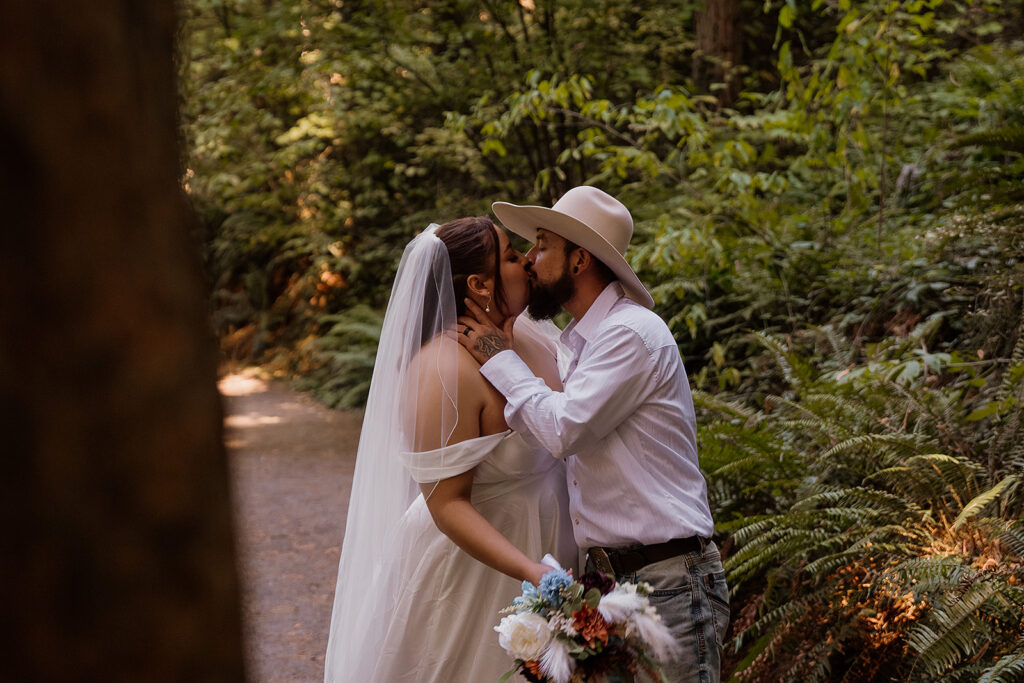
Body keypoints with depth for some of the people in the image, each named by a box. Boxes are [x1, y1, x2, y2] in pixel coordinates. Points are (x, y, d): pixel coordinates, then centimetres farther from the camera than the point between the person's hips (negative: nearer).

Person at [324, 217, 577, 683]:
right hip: (466, 564, -7)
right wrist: (533, 572, -33)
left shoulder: (531, 335, 0)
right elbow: (446, 504, -24)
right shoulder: (444, 372, -24)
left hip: (536, 549, 7)